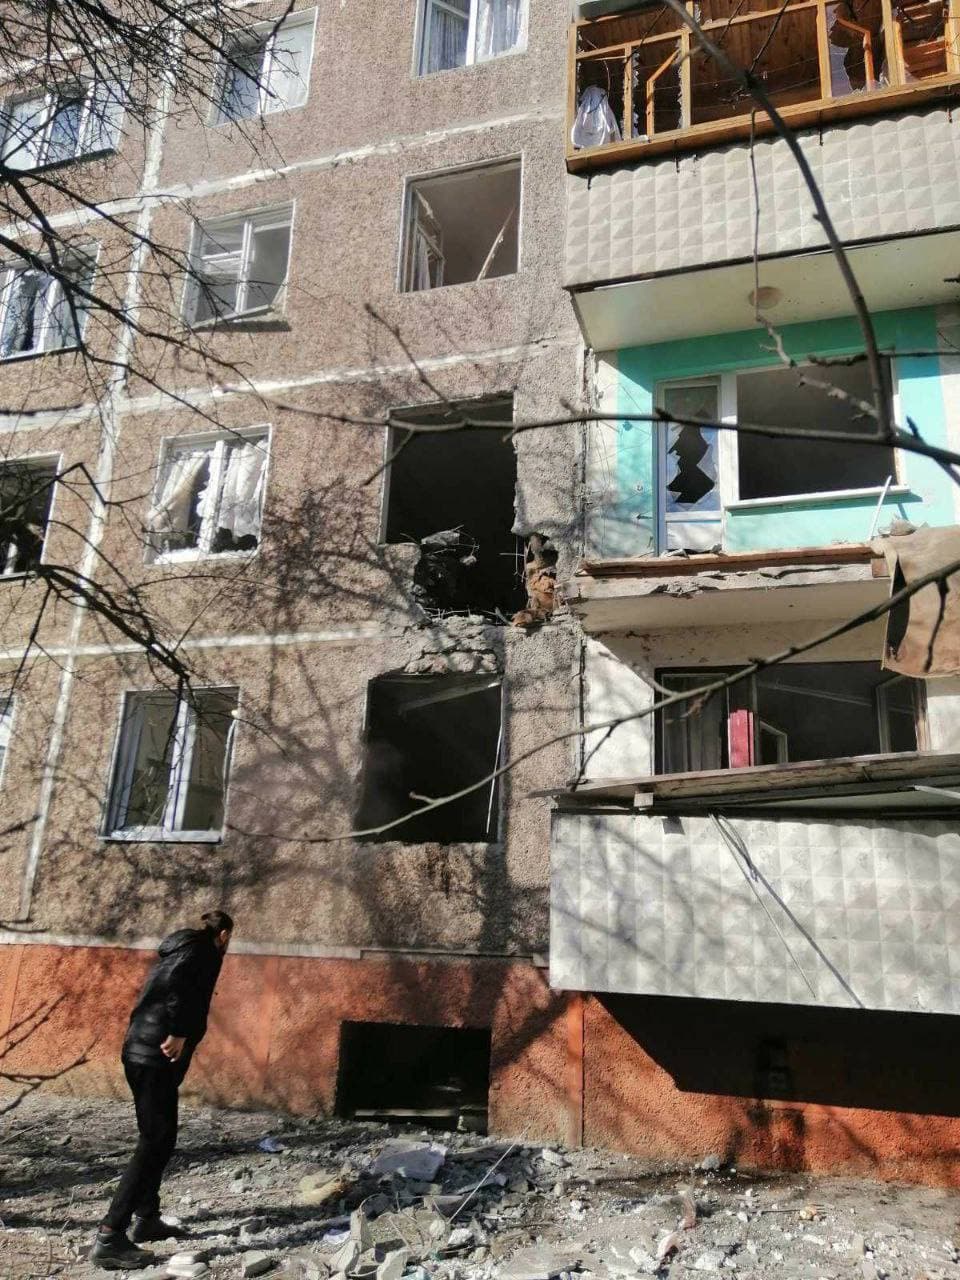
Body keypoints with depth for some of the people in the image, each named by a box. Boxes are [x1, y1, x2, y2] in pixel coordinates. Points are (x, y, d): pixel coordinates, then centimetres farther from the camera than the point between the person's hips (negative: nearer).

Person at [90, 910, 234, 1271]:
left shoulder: (180, 947, 20)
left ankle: (146, 1218, 26)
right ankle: (110, 1237, -8)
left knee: (160, 1138, 19)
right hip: (157, 1057, -10)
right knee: (155, 1142, -7)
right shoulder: (205, 951, -7)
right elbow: (179, 981, -25)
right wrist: (179, 1033, -24)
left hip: (142, 1051, 10)